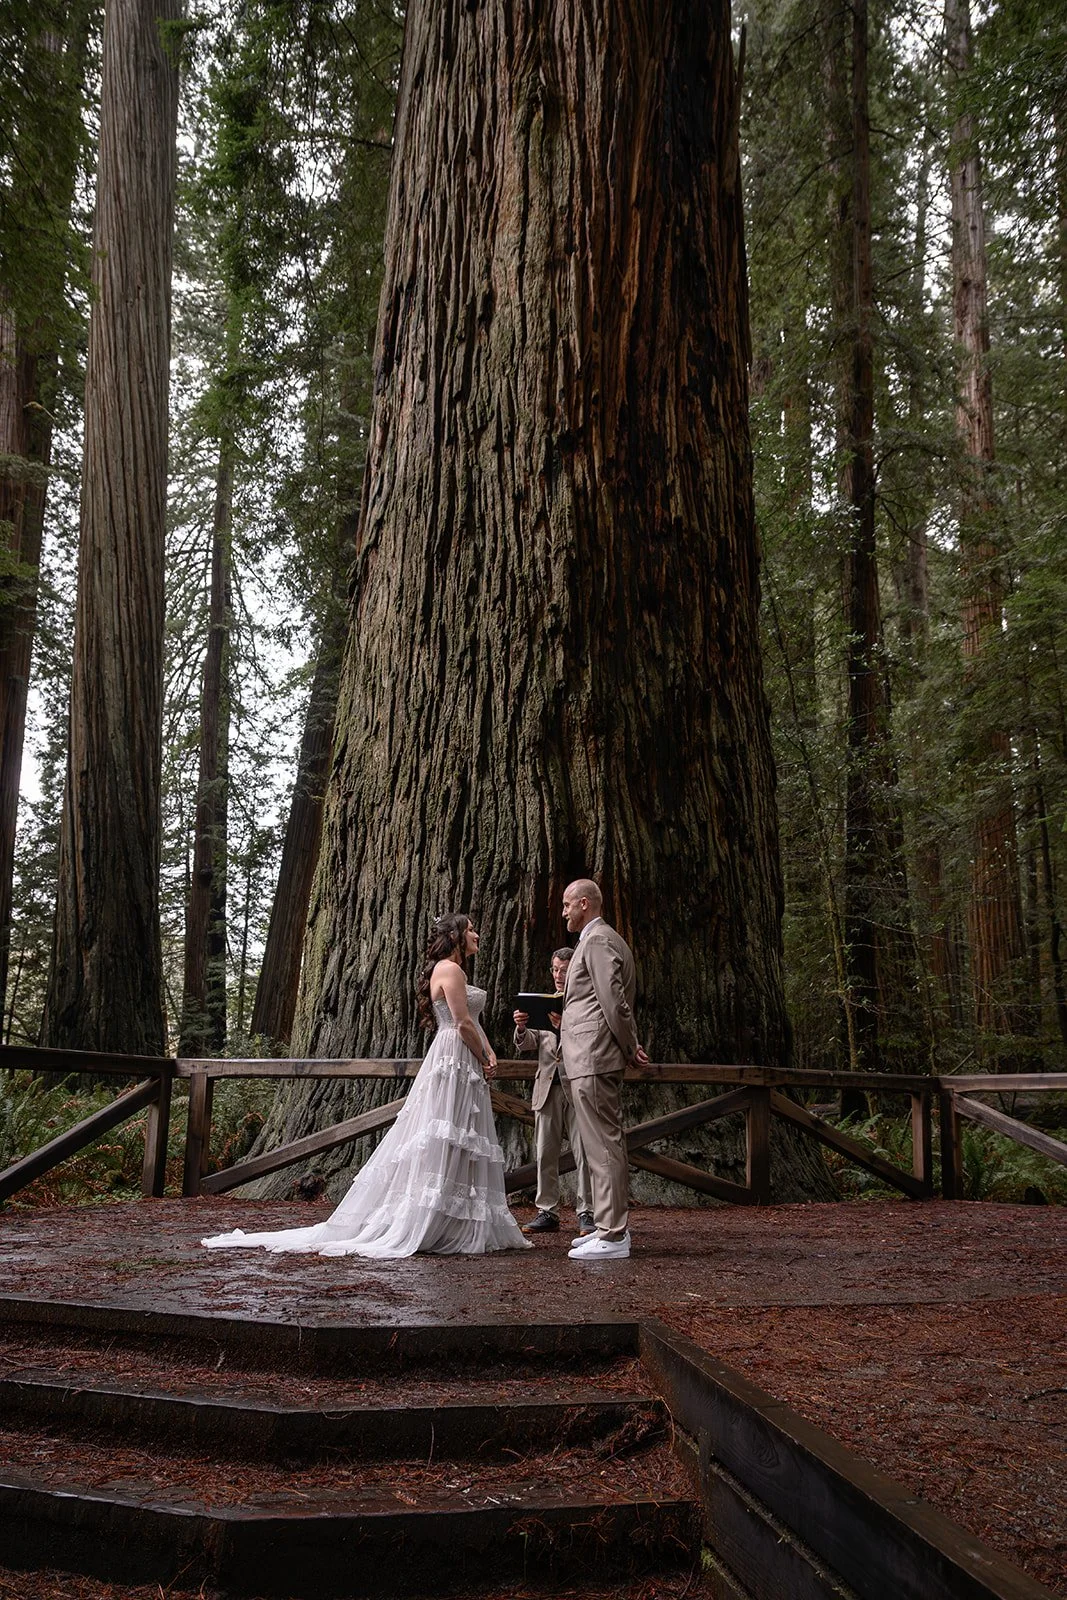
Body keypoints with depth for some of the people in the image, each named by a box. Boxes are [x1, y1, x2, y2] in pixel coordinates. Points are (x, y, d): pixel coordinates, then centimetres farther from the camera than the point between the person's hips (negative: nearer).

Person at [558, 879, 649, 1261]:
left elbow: (614, 1000, -18)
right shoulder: (605, 939, 22)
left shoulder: (598, 940, -11)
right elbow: (619, 1000, 21)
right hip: (593, 1058, 11)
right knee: (607, 1143, 14)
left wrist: (629, 1048, -9)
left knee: (603, 1145, -9)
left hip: (592, 1058, -11)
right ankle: (612, 1226, 21)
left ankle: (612, 1236, -6)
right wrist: (630, 1045, 14)